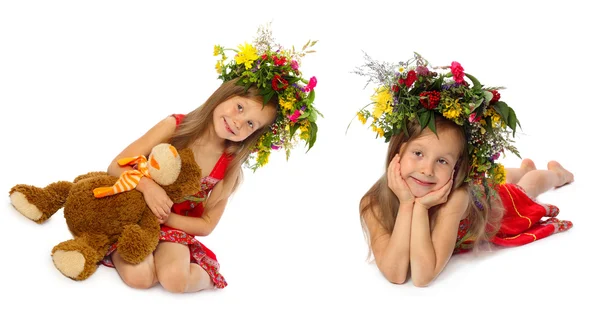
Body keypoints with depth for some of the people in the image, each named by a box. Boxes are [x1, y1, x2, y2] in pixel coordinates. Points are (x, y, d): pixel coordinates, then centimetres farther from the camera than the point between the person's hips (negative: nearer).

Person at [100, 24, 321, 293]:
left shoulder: (229, 168, -8)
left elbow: (206, 225, -2)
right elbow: (116, 167, -12)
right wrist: (147, 186, -33)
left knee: (175, 280, -31)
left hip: (175, 230, 1)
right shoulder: (174, 126, -14)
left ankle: (202, 277, 2)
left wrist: (164, 217, -18)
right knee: (140, 277, -29)